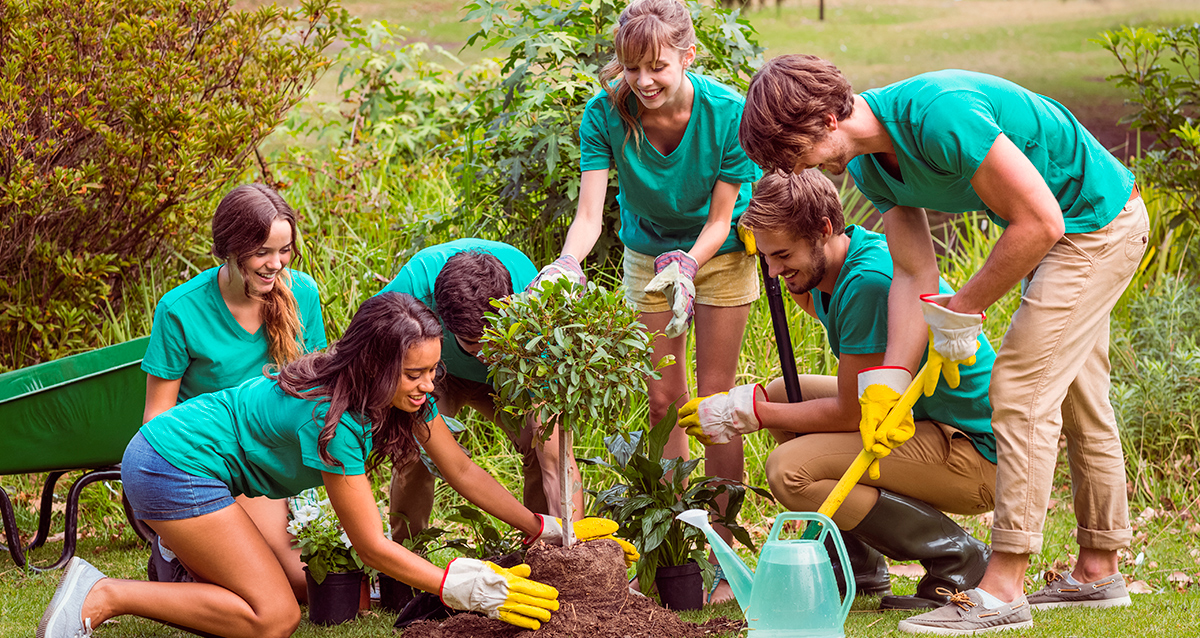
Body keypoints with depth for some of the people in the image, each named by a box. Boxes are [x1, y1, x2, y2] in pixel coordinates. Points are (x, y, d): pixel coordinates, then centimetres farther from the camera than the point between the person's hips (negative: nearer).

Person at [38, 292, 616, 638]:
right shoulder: (332, 418, -28)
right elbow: (371, 545, -24)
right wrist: (458, 588, -26)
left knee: (291, 587, 10)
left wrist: (544, 528, 2)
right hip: (172, 464, -10)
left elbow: (463, 471, 5)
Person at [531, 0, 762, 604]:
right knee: (663, 401, 3)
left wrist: (686, 267, -42)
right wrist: (567, 265, -51)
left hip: (720, 254, -2)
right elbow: (589, 211, -32)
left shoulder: (727, 113, -30)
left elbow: (720, 219, -24)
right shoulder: (605, 113, -25)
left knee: (712, 400, -5)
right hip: (648, 254, 2)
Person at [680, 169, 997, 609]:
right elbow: (825, 312, 33)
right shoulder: (831, 265, 4)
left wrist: (747, 412, -10)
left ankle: (955, 558, -11)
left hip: (978, 456, -10)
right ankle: (859, 567, 16)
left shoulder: (872, 280, -25)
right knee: (784, 393, 16)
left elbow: (852, 411, -20)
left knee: (790, 471, -22)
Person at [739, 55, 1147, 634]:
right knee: (1075, 396, 17)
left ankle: (1002, 591, -11)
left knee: (1021, 387, -13)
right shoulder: (870, 166, -3)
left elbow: (1040, 222, -29)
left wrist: (963, 310, -19)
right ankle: (1097, 571, 29)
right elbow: (915, 275, -2)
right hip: (1068, 225, 10)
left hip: (1099, 221, -10)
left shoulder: (940, 117, -33)